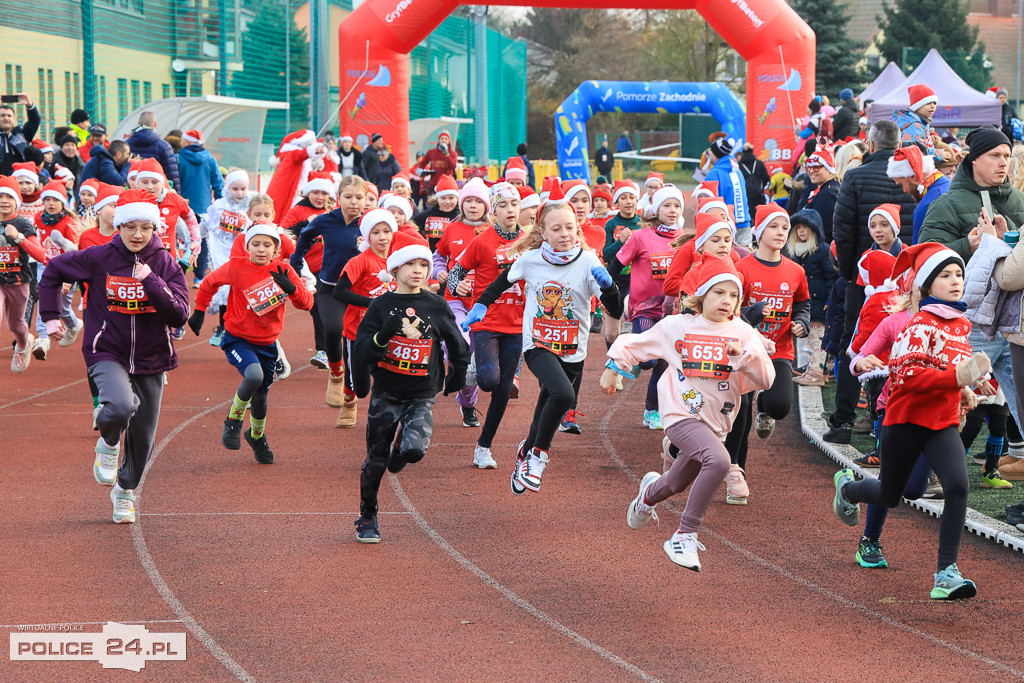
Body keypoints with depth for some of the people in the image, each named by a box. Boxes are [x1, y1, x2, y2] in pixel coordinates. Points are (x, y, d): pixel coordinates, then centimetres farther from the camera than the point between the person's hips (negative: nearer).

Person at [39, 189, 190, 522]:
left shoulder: (166, 265, -3)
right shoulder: (98, 259, -6)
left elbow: (179, 315, -12)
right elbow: (54, 270, 8)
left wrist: (150, 281, -22)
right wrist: (50, 316, 6)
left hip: (151, 359, 2)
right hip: (108, 353, -2)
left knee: (143, 436, 10)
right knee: (121, 405, -32)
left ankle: (126, 490, 38)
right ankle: (108, 442, 4)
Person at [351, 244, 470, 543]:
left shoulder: (436, 306, -1)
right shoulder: (381, 305, -4)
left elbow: (457, 344, 15)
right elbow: (360, 353, -9)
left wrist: (457, 375, 17)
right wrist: (384, 335, -25)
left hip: (421, 397, 0)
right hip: (386, 394, 0)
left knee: (415, 449, -21)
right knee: (376, 460, 4)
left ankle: (400, 447, 17)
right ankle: (367, 518, 24)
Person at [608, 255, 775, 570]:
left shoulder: (743, 334, 1)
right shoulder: (676, 327, -2)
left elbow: (765, 379, -8)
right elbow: (632, 345, 11)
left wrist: (743, 355, -22)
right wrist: (613, 369, 13)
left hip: (716, 423, 4)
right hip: (683, 416, -4)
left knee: (675, 486, 21)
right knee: (718, 460, -33)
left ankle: (649, 492, 61)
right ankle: (684, 537, -24)